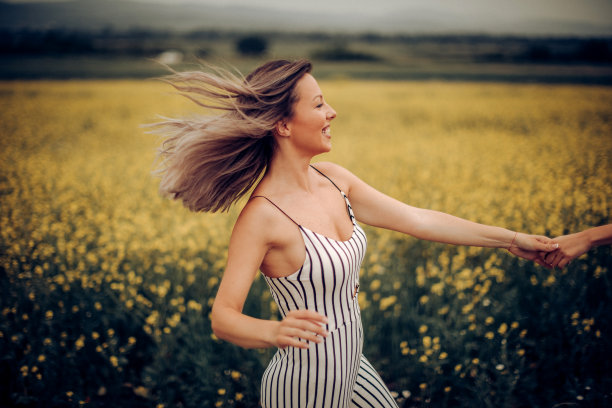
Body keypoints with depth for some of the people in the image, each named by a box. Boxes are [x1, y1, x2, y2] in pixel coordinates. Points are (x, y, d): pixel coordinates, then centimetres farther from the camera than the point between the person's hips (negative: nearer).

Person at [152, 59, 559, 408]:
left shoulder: (333, 179, -2)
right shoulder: (263, 215, -24)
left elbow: (418, 219, 2)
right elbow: (223, 316, -25)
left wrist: (510, 238, 6)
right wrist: (274, 331, -45)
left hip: (351, 369, 8)